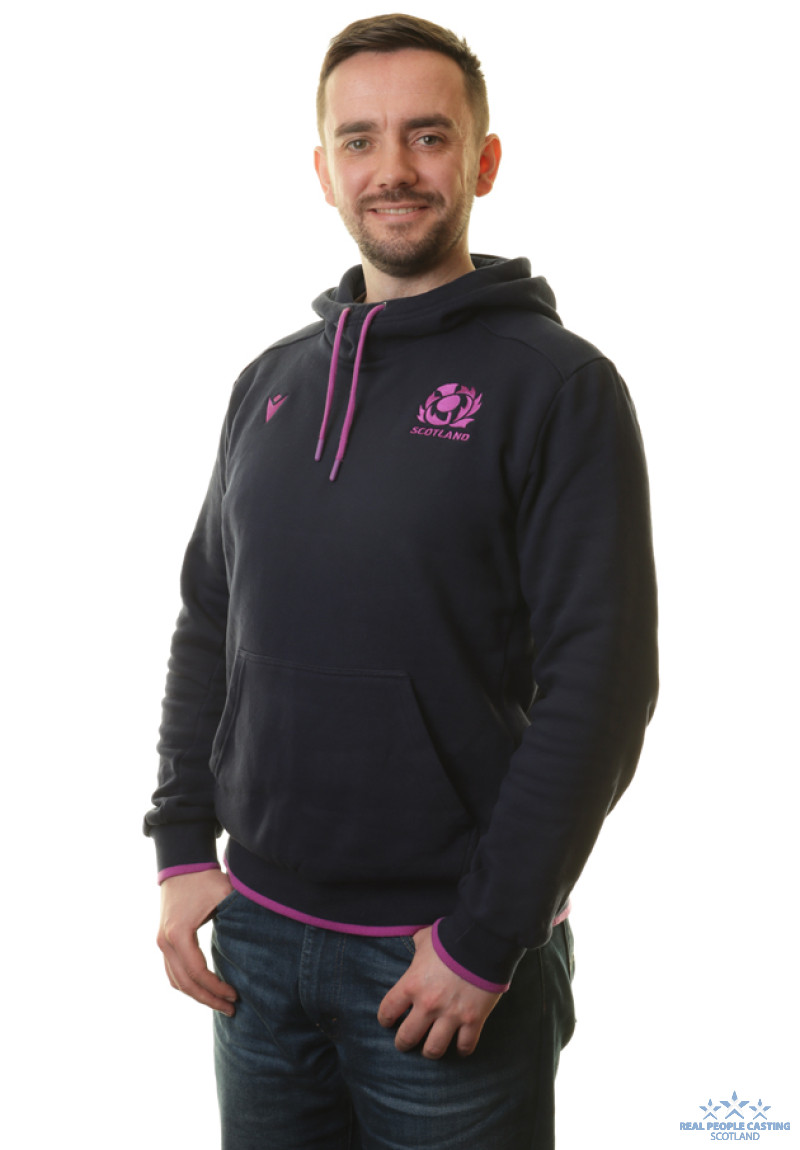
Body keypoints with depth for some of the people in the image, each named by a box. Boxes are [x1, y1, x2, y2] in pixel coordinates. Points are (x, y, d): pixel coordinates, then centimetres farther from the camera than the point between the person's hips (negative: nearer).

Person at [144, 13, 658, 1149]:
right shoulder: (271, 382, 7)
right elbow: (208, 625, 11)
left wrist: (486, 941, -15)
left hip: (449, 964, -4)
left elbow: (601, 683, -15)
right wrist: (182, 849, 4)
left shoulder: (558, 385, -10)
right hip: (256, 935, 5)